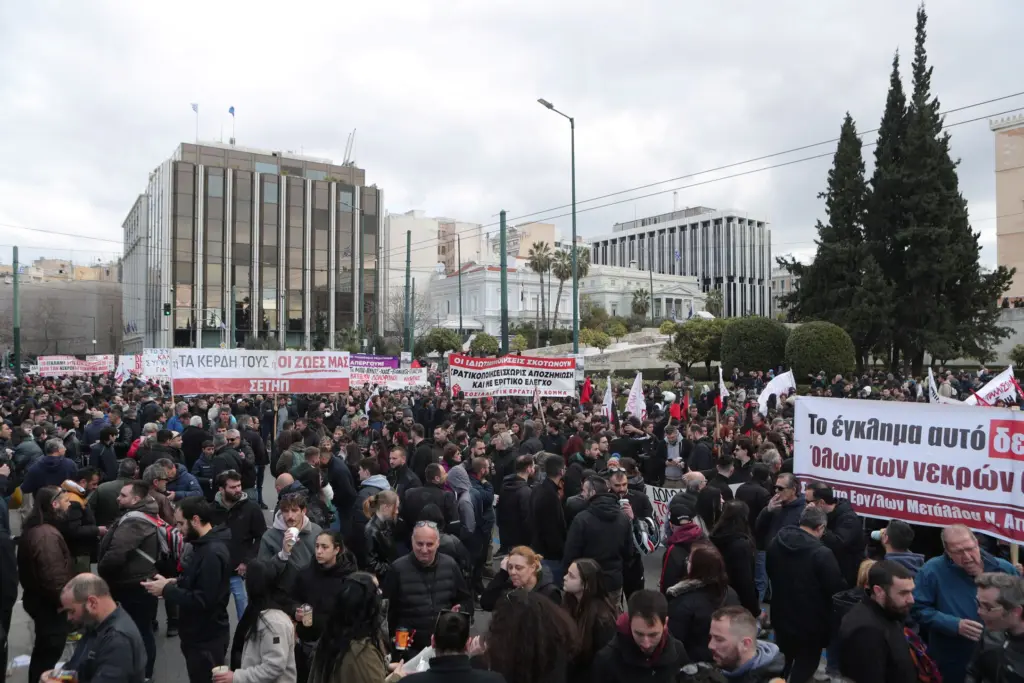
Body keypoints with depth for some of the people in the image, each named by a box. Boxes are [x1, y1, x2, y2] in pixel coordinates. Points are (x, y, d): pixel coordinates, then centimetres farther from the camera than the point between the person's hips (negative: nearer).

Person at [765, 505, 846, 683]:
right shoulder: (822, 553, -26)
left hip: (781, 617, 6)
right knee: (804, 669, 10)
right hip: (810, 623, -6)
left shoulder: (775, 543, -3)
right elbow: (838, 588, -19)